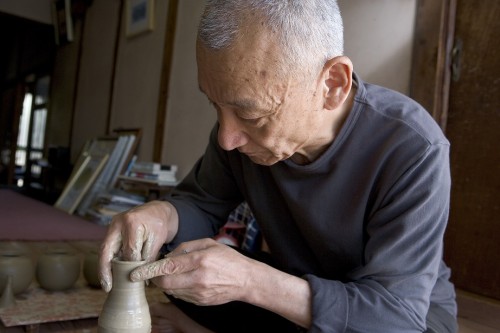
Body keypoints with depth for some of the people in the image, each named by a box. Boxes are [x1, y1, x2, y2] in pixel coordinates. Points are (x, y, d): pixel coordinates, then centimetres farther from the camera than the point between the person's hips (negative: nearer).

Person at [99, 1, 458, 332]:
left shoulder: (413, 150, -31)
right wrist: (164, 215, -28)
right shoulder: (242, 119, -16)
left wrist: (248, 280, -40)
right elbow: (202, 203, -4)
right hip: (296, 288, 3)